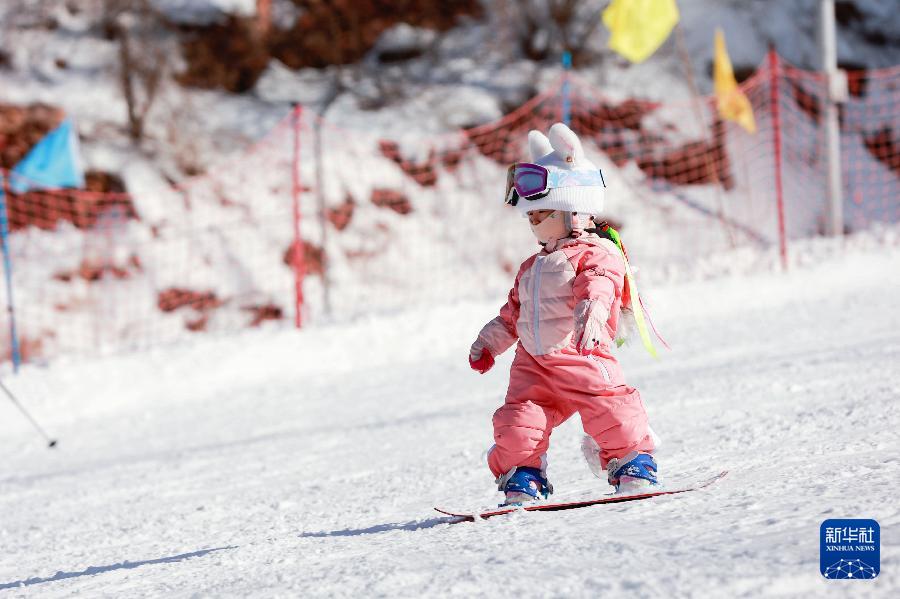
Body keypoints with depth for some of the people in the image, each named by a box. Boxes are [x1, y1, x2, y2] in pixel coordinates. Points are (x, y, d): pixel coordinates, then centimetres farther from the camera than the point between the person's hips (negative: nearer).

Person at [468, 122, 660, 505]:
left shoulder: (596, 255, -3)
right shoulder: (532, 267, 25)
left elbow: (598, 288, -23)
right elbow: (513, 312, 34)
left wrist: (590, 316, -42)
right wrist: (490, 342, 31)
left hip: (582, 357, -6)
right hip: (533, 363, 6)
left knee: (609, 408, -18)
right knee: (518, 422, -8)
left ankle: (634, 467, -3)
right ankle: (522, 480, 4)